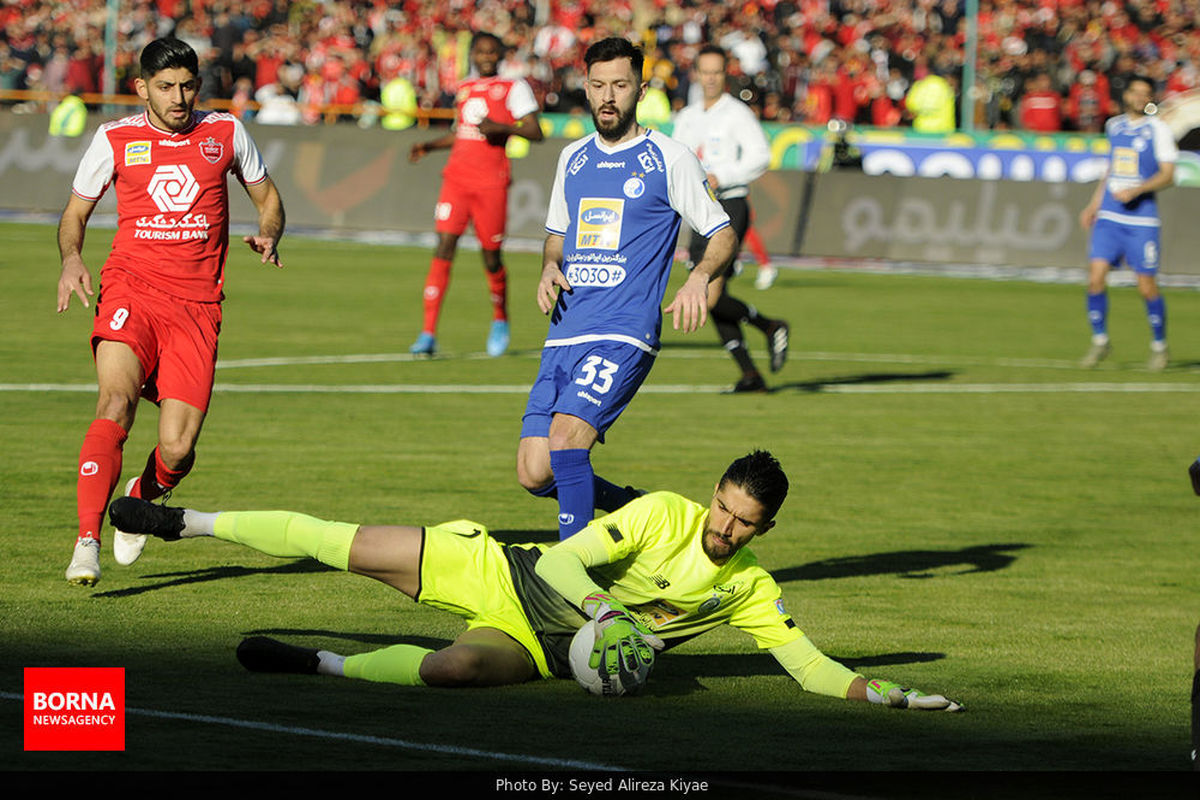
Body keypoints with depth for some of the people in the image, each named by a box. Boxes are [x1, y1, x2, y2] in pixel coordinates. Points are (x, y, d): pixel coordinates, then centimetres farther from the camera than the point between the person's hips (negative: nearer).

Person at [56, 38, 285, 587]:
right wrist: (71, 259, -4)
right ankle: (87, 541, -31)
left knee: (177, 450, -9)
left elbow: (267, 197, 22)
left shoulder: (225, 133, 9)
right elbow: (75, 213, 17)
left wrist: (267, 237, 0)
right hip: (130, 290, -1)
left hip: (196, 305, 1)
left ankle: (142, 498, 27)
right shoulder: (114, 140, 5)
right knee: (116, 404, -28)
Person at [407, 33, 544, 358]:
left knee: (491, 256, 3)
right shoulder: (464, 89, 18)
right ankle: (428, 333, -13)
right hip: (457, 178, 4)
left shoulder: (514, 88, 2)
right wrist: (429, 146, 17)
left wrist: (502, 127, -19)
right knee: (444, 247, -9)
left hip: (491, 181, -4)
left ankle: (500, 321, 30)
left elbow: (535, 132, -4)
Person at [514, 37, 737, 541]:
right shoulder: (573, 158, 17)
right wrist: (550, 268, 7)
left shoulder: (668, 159, 1)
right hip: (564, 335, 6)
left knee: (566, 436, -27)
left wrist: (699, 277, -17)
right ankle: (632, 508, 23)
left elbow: (722, 234, 3)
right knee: (534, 475, -2)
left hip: (623, 335, -6)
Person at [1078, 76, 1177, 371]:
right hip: (1109, 215, 4)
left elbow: (1167, 175, -6)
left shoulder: (1158, 130, -1)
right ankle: (1100, 341, 5)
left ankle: (1159, 346, 16)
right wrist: (1093, 205, 22)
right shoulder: (1113, 126, 14)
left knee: (1147, 286, -2)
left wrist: (1136, 190, -19)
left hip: (1142, 219, -4)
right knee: (1095, 277, -10)